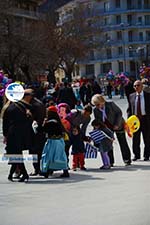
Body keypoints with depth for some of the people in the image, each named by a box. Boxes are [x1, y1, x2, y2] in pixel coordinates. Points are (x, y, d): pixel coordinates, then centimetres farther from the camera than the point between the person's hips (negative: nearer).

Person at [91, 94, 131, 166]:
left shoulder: (110, 104, -21)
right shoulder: (95, 110, -11)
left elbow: (119, 113, -14)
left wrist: (117, 124, -19)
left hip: (118, 125, -3)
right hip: (107, 128, 3)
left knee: (123, 143, 3)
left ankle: (127, 160, 15)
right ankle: (110, 162, 5)